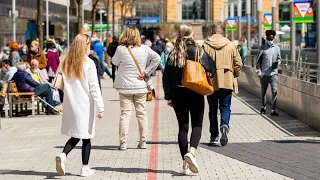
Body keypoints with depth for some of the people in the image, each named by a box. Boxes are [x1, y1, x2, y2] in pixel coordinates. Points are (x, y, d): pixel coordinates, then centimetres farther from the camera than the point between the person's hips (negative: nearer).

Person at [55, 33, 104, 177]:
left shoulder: (66, 63, 5)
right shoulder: (88, 63, -11)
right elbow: (94, 88, -12)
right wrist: (100, 107, -10)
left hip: (70, 105, 5)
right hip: (85, 105, -5)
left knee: (75, 136, 13)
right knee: (86, 137, 5)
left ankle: (63, 155, -11)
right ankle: (85, 168, 9)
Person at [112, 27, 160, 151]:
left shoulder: (121, 49, -7)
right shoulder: (144, 49, -2)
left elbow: (115, 62, 8)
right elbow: (157, 58, -9)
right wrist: (146, 72, -6)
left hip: (125, 87, -2)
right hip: (140, 86, 2)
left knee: (125, 114, 1)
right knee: (141, 113, 11)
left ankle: (123, 142, -3)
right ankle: (143, 141, 13)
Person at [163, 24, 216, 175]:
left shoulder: (173, 54, 0)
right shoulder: (198, 51, -5)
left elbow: (166, 77, 0)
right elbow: (211, 69, -1)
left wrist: (168, 97, 7)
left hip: (178, 94, 2)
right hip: (196, 94, -2)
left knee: (183, 127, 7)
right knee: (197, 125, 7)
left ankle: (185, 164, 5)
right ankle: (191, 152, -20)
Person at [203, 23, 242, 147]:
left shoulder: (206, 45, -4)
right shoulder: (231, 45, 1)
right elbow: (238, 64, 2)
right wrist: (235, 75, 18)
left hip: (211, 82, 0)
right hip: (227, 81, 0)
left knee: (213, 109, 10)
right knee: (225, 107, 7)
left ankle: (214, 136, 13)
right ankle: (224, 125, -21)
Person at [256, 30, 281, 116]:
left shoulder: (276, 48, 7)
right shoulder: (262, 48, 2)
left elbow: (279, 58, 15)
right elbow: (258, 60, 2)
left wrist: (277, 62, -9)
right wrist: (259, 71, -6)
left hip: (273, 73, 1)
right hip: (264, 73, 0)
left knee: (275, 91, -10)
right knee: (263, 91, 10)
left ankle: (273, 110, -7)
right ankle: (263, 107, 29)